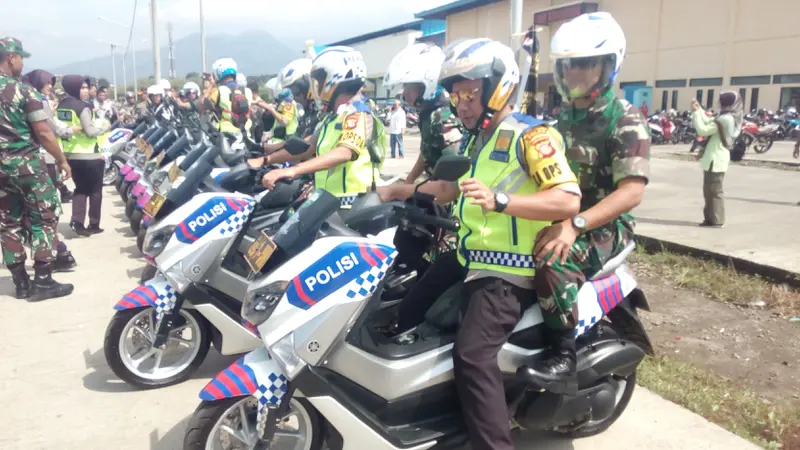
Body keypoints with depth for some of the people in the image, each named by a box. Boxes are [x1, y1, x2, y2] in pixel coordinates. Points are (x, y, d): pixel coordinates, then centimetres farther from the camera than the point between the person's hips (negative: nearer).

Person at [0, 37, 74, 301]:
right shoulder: (24, 91, -12)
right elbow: (43, 133, -14)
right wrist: (62, 160, -2)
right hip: (26, 164, -6)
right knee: (44, 219, 2)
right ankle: (43, 281, 1)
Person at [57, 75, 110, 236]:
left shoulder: (61, 106, 9)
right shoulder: (83, 107, -15)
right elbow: (91, 132, -19)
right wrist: (105, 127, -4)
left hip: (71, 154, 7)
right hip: (90, 155, -7)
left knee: (80, 189, 15)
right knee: (95, 190, 6)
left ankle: (76, 222, 2)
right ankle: (94, 225, 9)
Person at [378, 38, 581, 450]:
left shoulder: (531, 135, -15)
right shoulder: (477, 137, 15)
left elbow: (569, 200, -24)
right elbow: (454, 188, 26)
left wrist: (499, 201, -34)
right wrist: (400, 190, 16)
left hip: (507, 268, -10)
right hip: (468, 256, 10)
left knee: (472, 355, -24)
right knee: (410, 306, 19)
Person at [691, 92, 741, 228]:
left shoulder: (725, 119, -20)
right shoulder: (730, 118, 11)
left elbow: (703, 130, -22)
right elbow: (709, 123, 18)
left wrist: (696, 112, -14)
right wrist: (699, 109, 12)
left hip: (715, 160, -10)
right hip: (717, 159, 10)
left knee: (714, 191, -3)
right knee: (710, 190, 15)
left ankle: (717, 220, 2)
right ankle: (711, 218, 21)